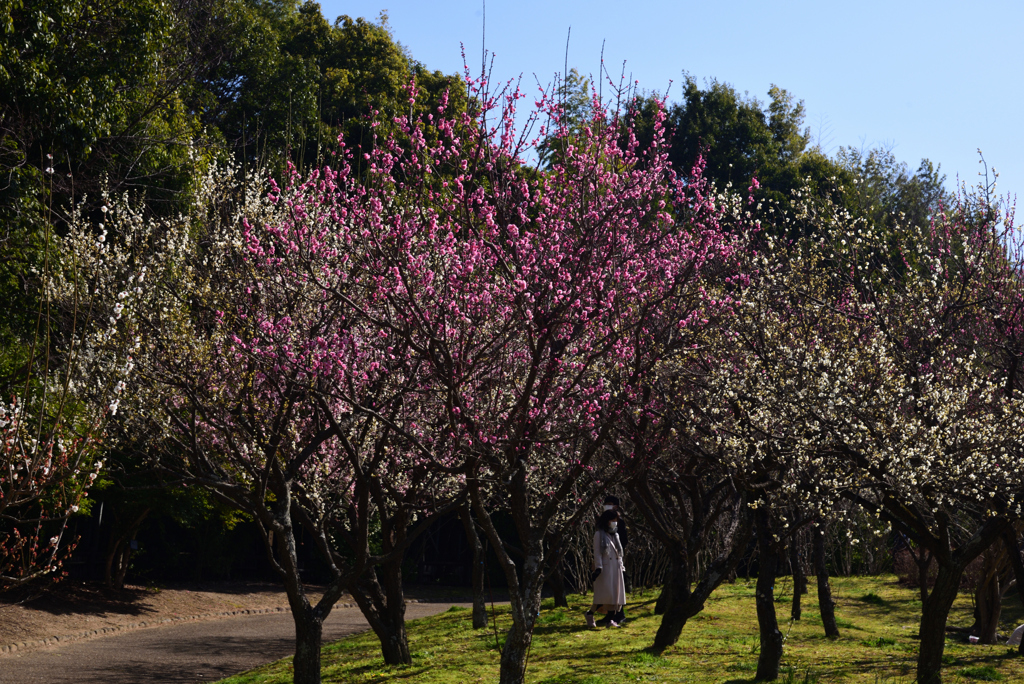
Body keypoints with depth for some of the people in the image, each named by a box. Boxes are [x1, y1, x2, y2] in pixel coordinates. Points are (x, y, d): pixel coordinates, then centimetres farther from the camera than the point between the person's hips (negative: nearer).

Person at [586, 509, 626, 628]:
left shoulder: (615, 535, 19)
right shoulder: (599, 535, 0)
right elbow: (597, 553, -7)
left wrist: (622, 567, 15)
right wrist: (598, 568, -15)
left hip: (616, 569, 7)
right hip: (605, 569, -7)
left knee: (616, 594, 1)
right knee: (606, 594, -14)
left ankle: (610, 618, 3)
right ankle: (590, 613, -1)